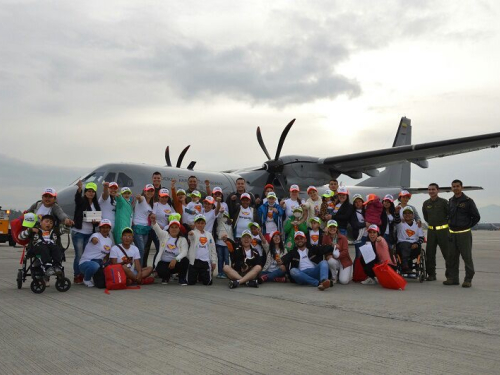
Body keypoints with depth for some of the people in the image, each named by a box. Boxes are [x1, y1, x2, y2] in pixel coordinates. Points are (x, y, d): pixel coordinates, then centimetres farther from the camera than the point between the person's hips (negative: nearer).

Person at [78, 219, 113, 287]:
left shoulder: (110, 240, 13)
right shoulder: (96, 235, -10)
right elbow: (94, 239, -35)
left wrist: (105, 259, 2)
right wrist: (95, 240, -55)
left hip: (99, 263, 7)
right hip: (85, 262, -7)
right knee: (95, 266, -40)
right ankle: (86, 279, -6)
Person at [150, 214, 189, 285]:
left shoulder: (182, 239, 1)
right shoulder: (164, 235, 2)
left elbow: (184, 252, -14)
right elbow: (157, 229, -19)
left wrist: (175, 259, -33)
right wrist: (153, 221, -43)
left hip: (175, 263, 1)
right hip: (163, 263, -1)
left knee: (185, 260, -29)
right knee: (163, 272, -33)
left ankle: (182, 278, -1)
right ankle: (166, 277, 9)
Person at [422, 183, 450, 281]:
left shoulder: (444, 202, -6)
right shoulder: (426, 203, 8)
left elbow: (450, 214, -1)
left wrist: (445, 223, 4)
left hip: (443, 230, -4)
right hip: (431, 230, 4)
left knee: (447, 253, -2)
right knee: (429, 253, 4)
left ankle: (449, 273, 9)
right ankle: (431, 274, 12)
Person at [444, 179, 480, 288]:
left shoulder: (468, 201, -5)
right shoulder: (450, 201, 11)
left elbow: (476, 217, -2)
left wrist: (467, 226, 1)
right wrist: (450, 223, 10)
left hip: (464, 233, -5)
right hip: (452, 233, 5)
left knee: (467, 257, -2)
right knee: (452, 256, 7)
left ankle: (468, 279, 5)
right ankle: (453, 278, 15)